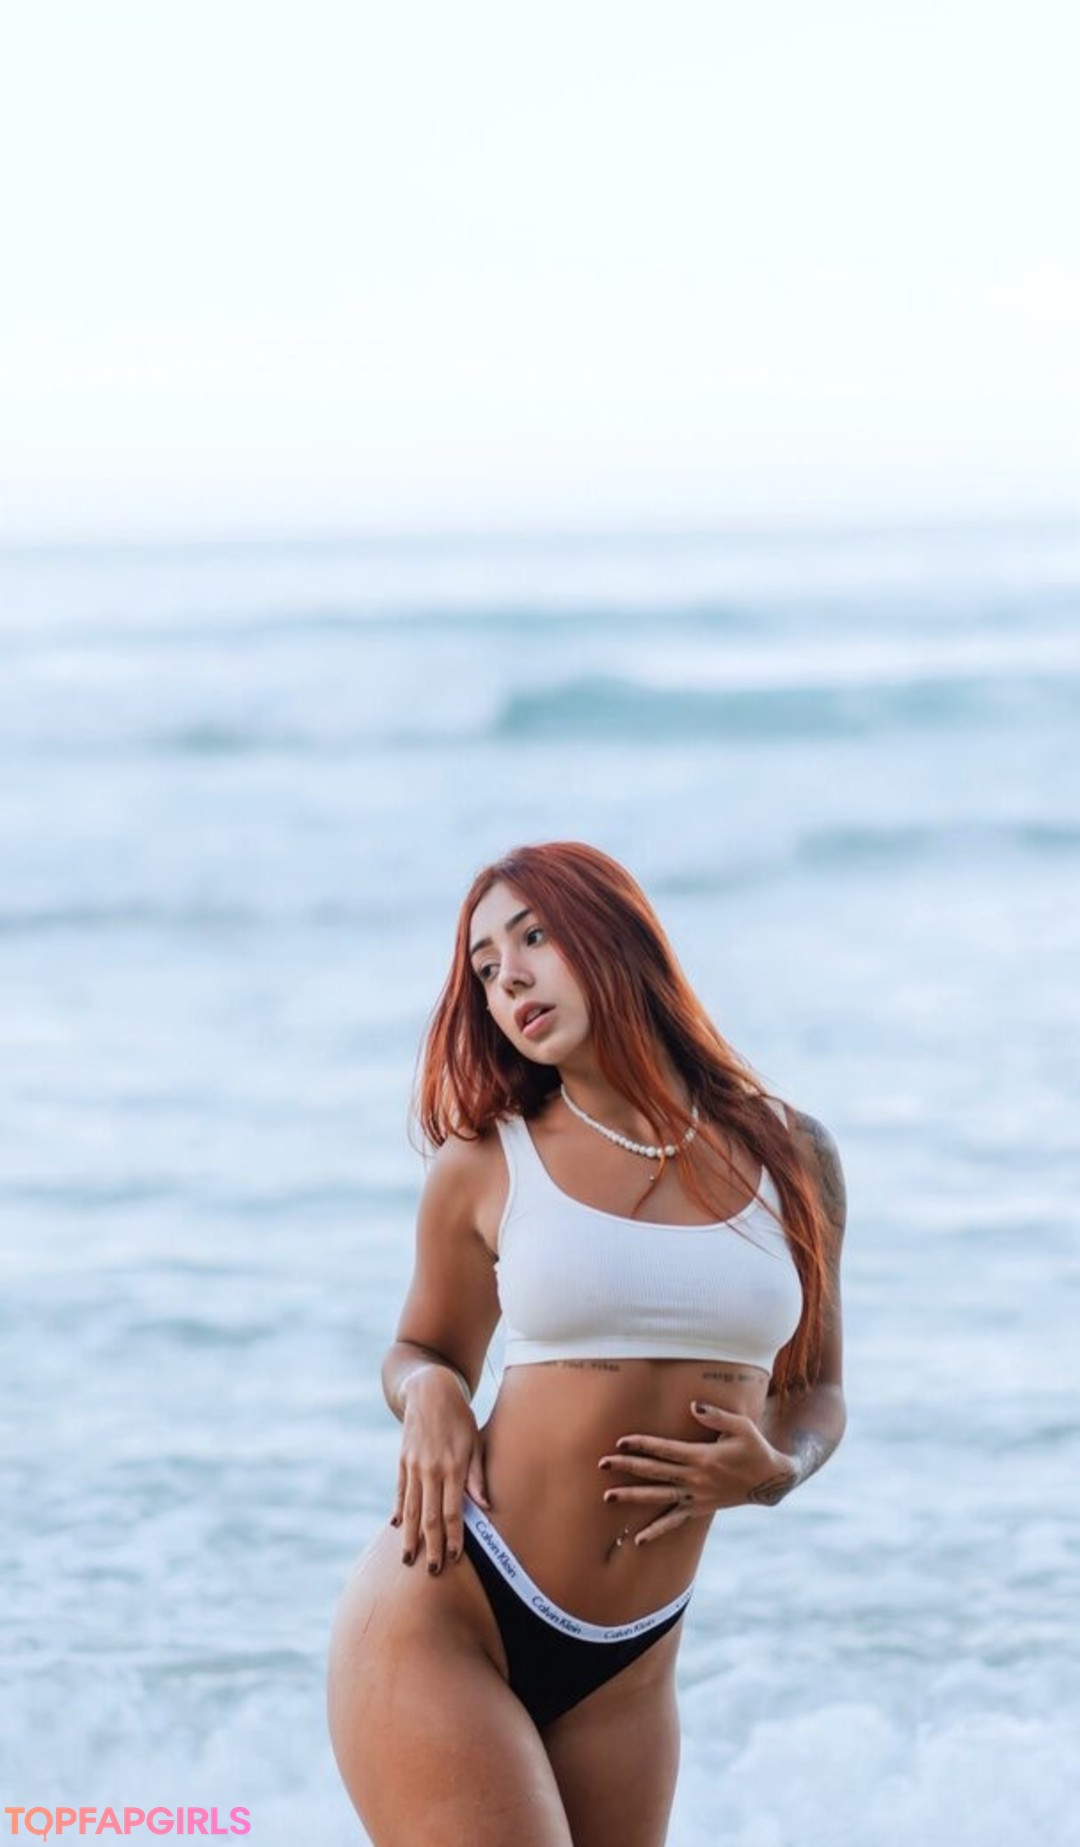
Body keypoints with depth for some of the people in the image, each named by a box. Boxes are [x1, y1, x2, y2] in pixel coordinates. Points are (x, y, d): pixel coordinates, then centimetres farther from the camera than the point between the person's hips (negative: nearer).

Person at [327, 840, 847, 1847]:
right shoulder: (483, 1167, 1)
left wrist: (777, 1472, -6)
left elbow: (814, 1390, 16)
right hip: (443, 1621, -3)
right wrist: (429, 1392, -7)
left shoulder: (789, 1157, 5)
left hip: (626, 1667, 3)